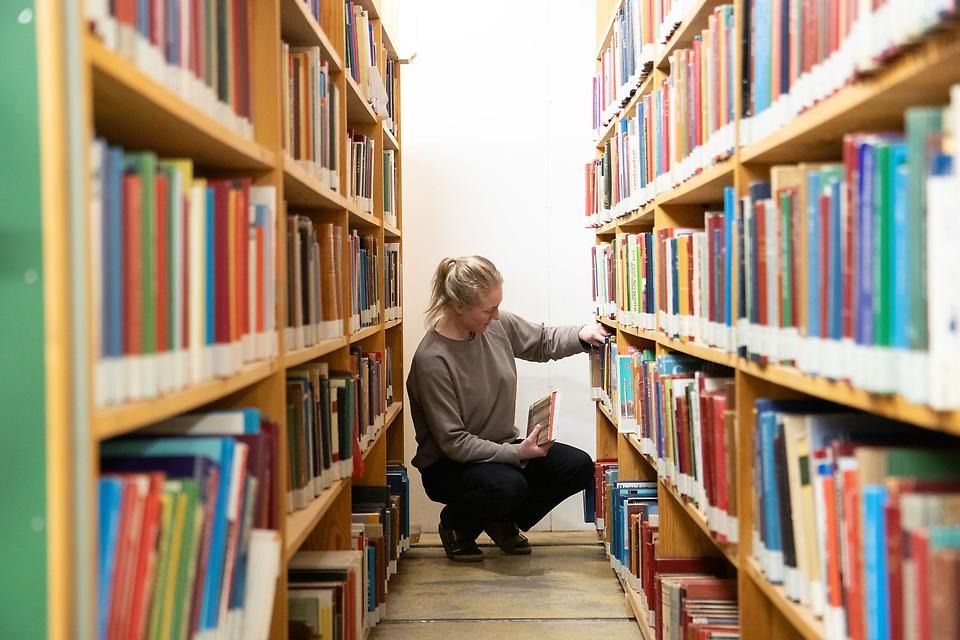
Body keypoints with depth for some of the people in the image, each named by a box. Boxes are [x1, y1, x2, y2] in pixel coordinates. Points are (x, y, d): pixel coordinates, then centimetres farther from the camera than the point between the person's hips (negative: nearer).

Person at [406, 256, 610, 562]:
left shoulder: (498, 324, -6)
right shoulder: (431, 361, -25)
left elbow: (544, 341, 13)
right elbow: (452, 442, -22)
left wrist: (581, 335, -7)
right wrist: (517, 453, -26)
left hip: (502, 445, 7)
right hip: (449, 464, -7)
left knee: (579, 467, -11)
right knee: (508, 485, -36)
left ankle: (503, 522, 12)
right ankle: (455, 524, -1)